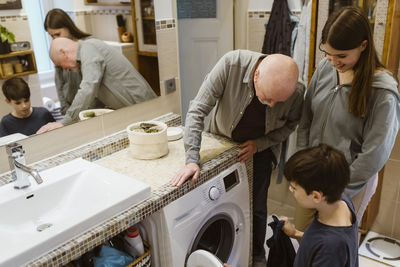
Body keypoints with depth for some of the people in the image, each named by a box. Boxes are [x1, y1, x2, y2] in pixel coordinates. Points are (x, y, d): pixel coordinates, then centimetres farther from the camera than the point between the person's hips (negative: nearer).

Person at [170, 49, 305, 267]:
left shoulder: (296, 92, -29)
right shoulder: (231, 64, -36)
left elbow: (290, 124, -6)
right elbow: (197, 110, -32)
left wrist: (259, 144, -18)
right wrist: (192, 159, -36)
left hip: (260, 149, 1)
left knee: (256, 208, 7)